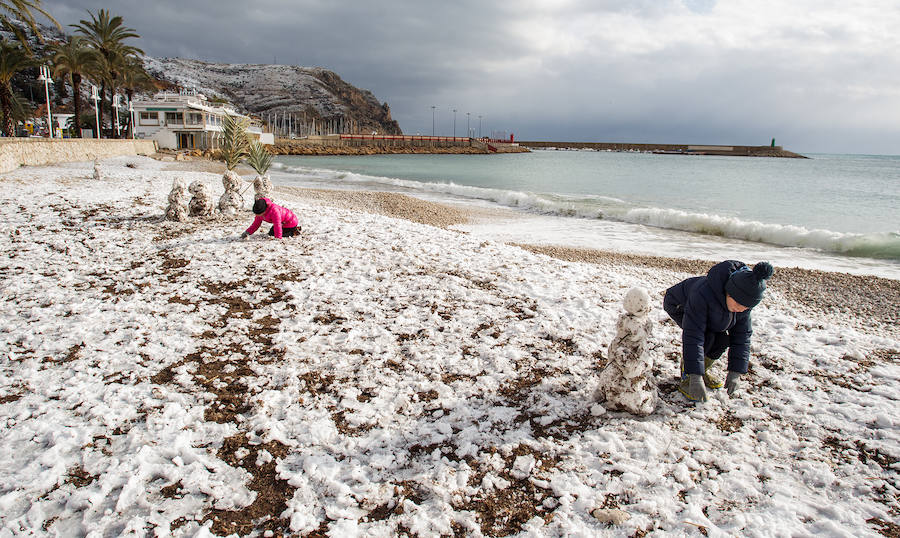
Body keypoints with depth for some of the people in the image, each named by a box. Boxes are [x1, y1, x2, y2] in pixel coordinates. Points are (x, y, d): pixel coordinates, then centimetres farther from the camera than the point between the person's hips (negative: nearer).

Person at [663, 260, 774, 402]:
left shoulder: (744, 298, -24)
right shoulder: (703, 293, -45)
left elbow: (742, 336, -16)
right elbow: (692, 335, -45)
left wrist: (736, 372, -20)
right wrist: (696, 377, -46)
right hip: (679, 306, -6)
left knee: (722, 340, -11)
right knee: (706, 337, -26)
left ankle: (703, 371, 13)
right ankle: (686, 380, -14)